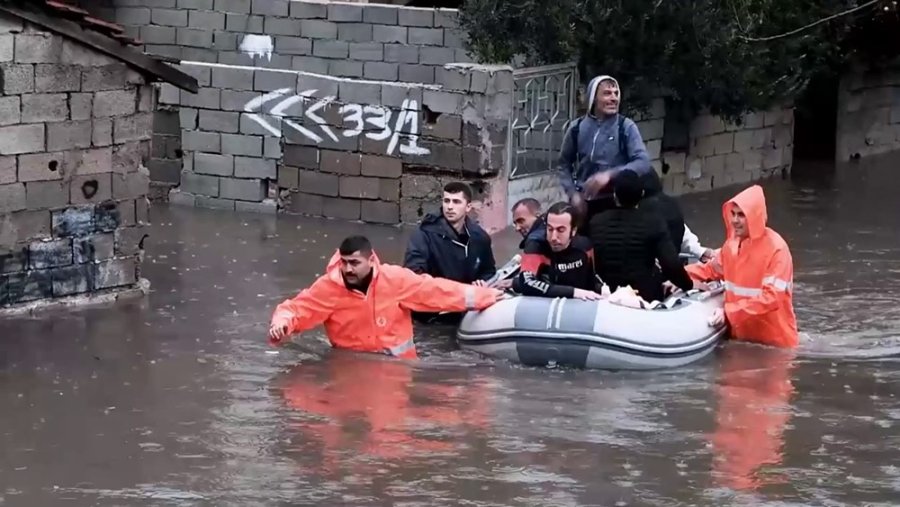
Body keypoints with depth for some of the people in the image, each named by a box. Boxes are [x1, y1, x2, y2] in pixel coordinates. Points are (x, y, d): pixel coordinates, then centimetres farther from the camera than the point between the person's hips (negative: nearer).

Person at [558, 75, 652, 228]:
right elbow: (564, 164, 14)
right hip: (583, 202, 3)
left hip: (615, 203, -3)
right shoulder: (577, 128, 3)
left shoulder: (626, 127, -4)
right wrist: (573, 194, 0)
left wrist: (610, 175, -26)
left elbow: (643, 163, -13)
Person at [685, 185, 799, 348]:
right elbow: (711, 269, 19)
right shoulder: (732, 243, 2)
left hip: (774, 340, -6)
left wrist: (730, 312, -33)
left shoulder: (776, 249, -21)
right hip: (741, 334, 6)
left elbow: (772, 297, -27)